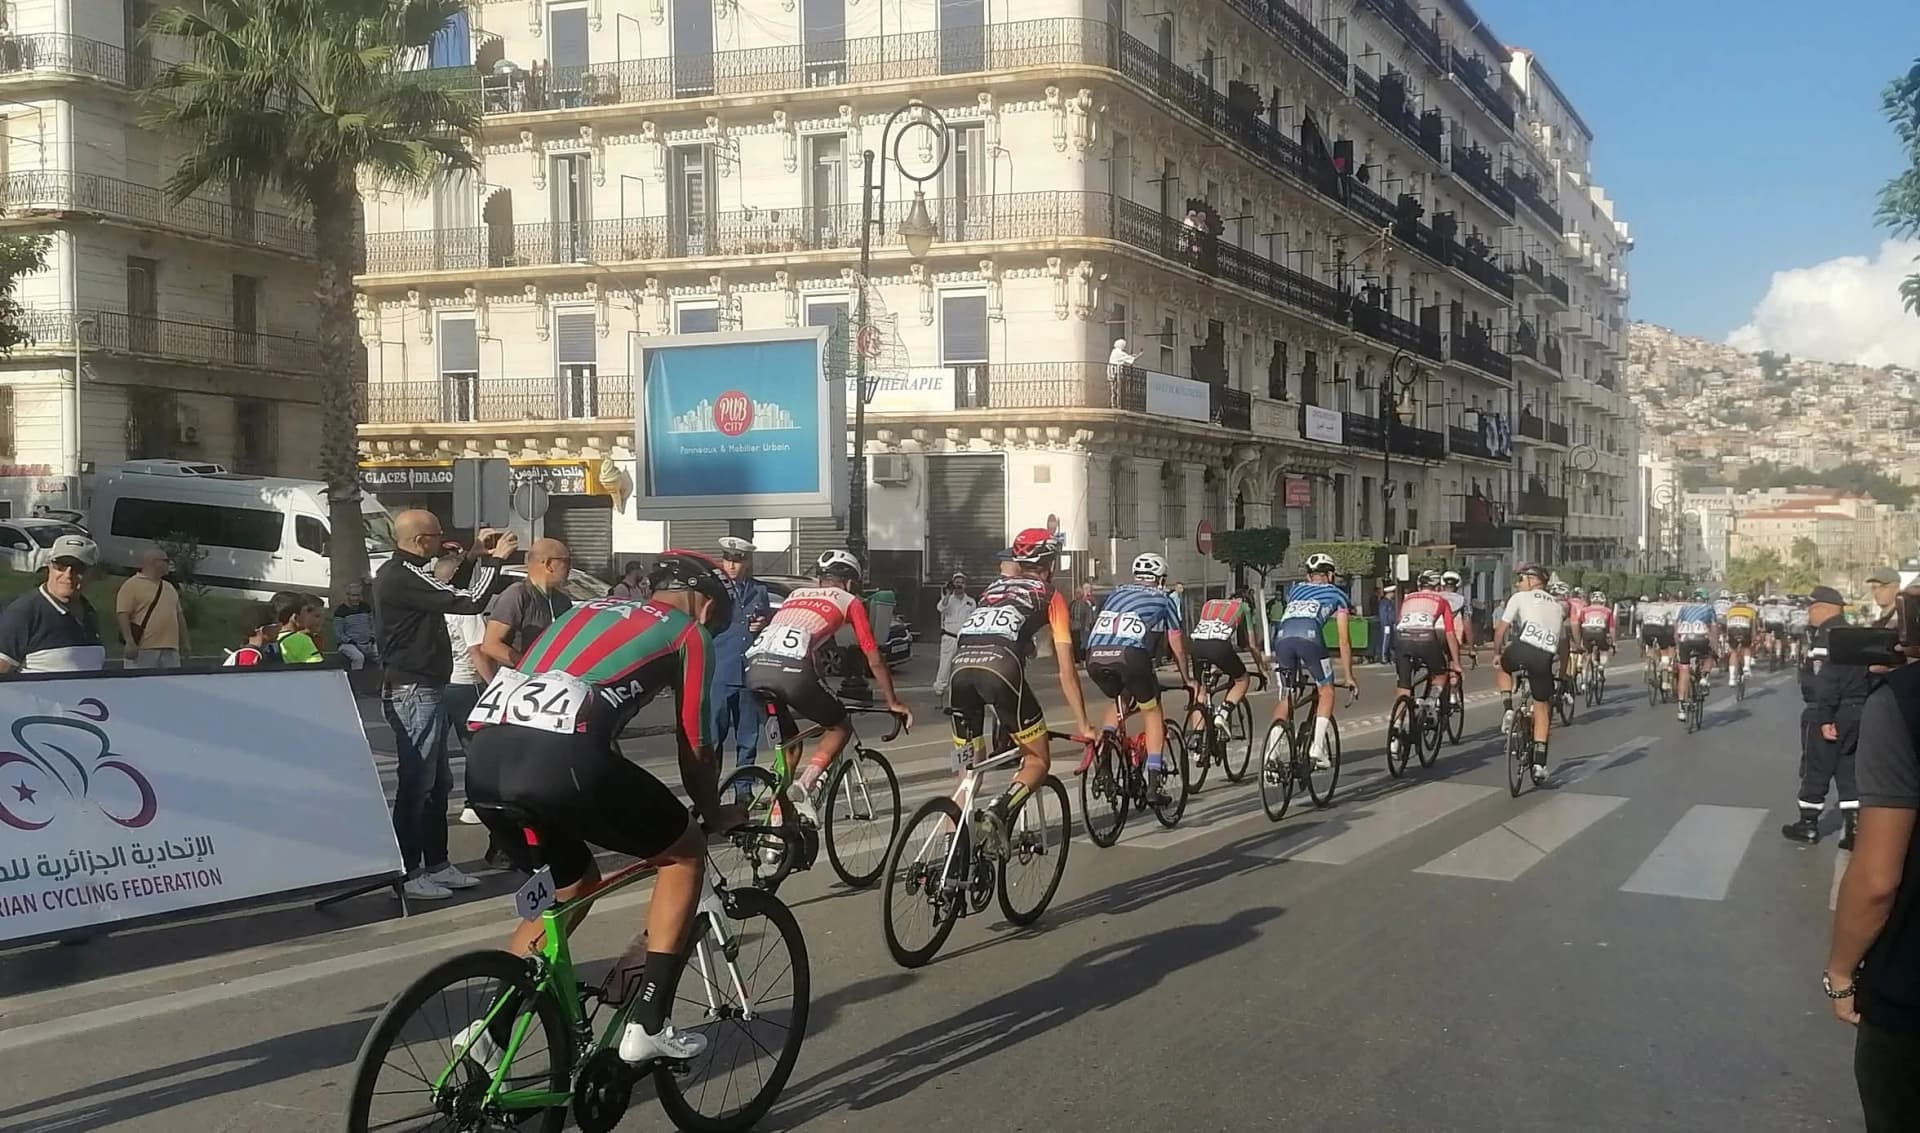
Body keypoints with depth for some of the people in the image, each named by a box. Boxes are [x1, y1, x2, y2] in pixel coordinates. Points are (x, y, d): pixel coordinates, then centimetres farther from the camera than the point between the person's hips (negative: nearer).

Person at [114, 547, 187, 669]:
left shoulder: (170, 587, 21)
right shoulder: (132, 585, -3)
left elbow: (179, 616, 25)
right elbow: (122, 615, -10)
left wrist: (184, 643, 19)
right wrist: (130, 642, -19)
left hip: (170, 650, 7)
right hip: (143, 650, -7)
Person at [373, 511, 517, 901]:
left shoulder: (400, 573, 13)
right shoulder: (402, 578, -20)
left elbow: (449, 593, 25)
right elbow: (469, 602, -21)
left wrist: (474, 557, 15)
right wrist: (495, 559, -9)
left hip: (424, 691, 11)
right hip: (415, 692, -11)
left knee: (437, 782, 16)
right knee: (416, 783, -5)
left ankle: (436, 864, 24)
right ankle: (407, 873, 0)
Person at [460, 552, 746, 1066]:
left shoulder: (591, 608, 34)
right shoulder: (689, 632, 17)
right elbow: (695, 749, 19)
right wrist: (715, 816, 39)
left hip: (485, 757, 7)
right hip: (562, 759, -7)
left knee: (572, 888, 30)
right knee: (686, 852, 18)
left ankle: (490, 1033, 20)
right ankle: (648, 1025, 14)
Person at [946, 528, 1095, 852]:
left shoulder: (993, 588, 34)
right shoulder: (1050, 596, 20)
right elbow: (1065, 671, 16)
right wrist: (1083, 725, 21)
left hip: (961, 666, 5)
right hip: (1000, 667, -5)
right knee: (1038, 761, 11)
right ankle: (998, 813, -14)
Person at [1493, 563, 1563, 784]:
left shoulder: (1520, 598, 14)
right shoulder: (1557, 606, 29)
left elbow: (1501, 629, 5)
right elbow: (1563, 642, 33)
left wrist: (1497, 654, 17)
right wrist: (1561, 671, 43)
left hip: (1521, 650, -3)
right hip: (1545, 659, 4)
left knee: (1501, 666, 33)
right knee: (1542, 707, 16)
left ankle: (1507, 709, 14)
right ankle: (1540, 762, 9)